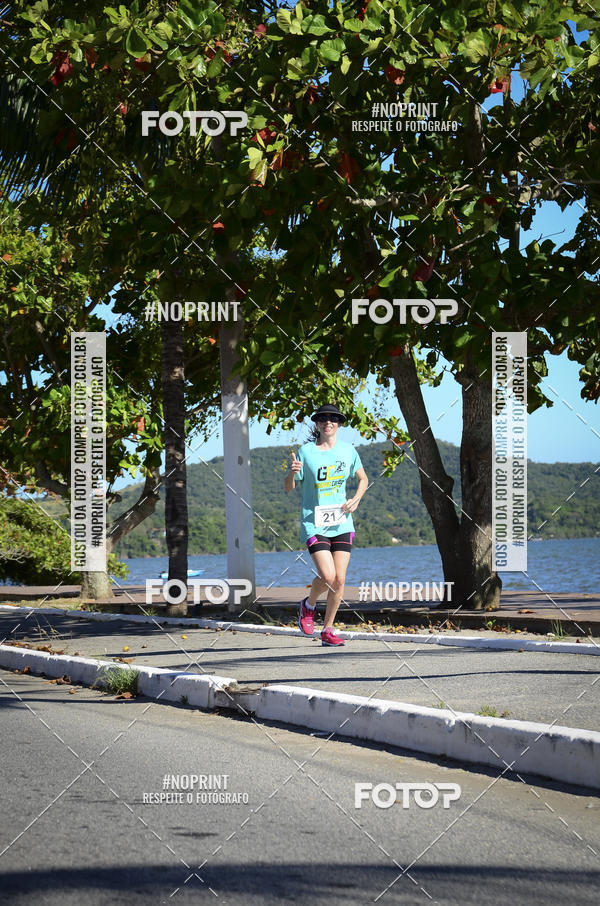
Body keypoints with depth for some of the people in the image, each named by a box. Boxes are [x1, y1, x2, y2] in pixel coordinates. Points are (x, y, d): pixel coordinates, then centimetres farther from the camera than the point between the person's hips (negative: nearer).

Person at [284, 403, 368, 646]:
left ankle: (327, 631, 13)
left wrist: (356, 499, 1)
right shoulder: (306, 452, -4)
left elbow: (363, 478, 20)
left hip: (341, 523, 4)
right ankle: (308, 605, 15)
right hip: (314, 523, -4)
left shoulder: (347, 450, 6)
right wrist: (292, 472, -22)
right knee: (327, 576, -17)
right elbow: (288, 487, -1)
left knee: (339, 580, -1)